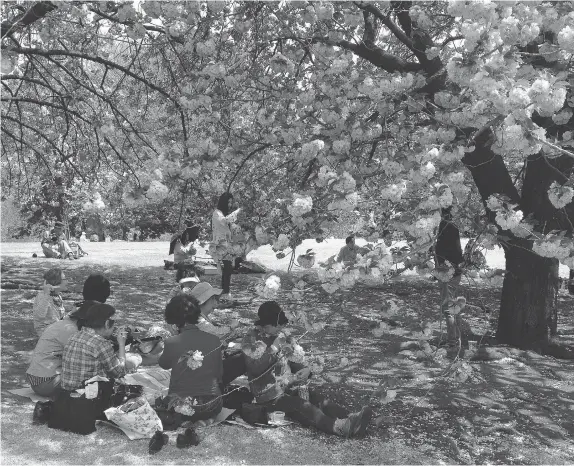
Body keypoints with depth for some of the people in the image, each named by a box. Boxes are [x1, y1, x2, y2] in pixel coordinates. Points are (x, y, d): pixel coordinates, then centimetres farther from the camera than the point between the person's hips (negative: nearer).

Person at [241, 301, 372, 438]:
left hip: (289, 387, 7)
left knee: (318, 399, -16)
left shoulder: (279, 336, 8)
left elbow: (295, 360, 14)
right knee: (305, 408, -26)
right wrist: (274, 348, -26)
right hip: (270, 397, -7)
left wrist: (304, 370, -7)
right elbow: (256, 368, -27)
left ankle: (350, 418, -31)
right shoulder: (250, 342, -11)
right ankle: (343, 427, -42)